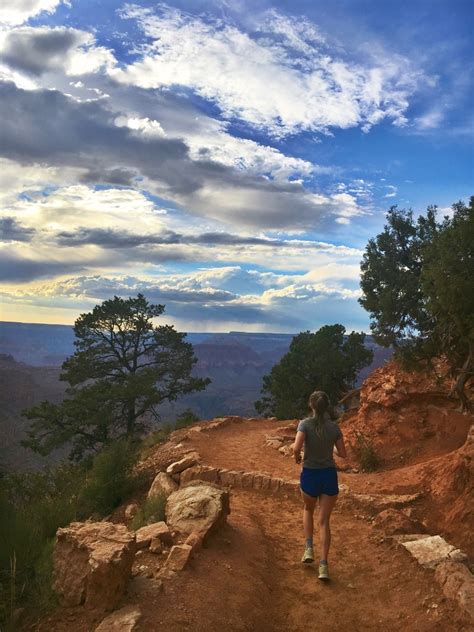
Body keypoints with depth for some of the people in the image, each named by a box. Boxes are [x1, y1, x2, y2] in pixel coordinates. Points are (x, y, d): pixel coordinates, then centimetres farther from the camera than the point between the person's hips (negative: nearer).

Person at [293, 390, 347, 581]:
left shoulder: (305, 424, -13)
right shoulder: (334, 427, -5)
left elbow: (296, 447, -26)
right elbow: (343, 454, 2)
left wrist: (297, 457, -4)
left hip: (309, 475, -1)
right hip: (329, 476, 1)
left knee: (308, 510, 28)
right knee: (324, 521, 9)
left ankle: (309, 548, 17)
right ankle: (323, 566, 1)